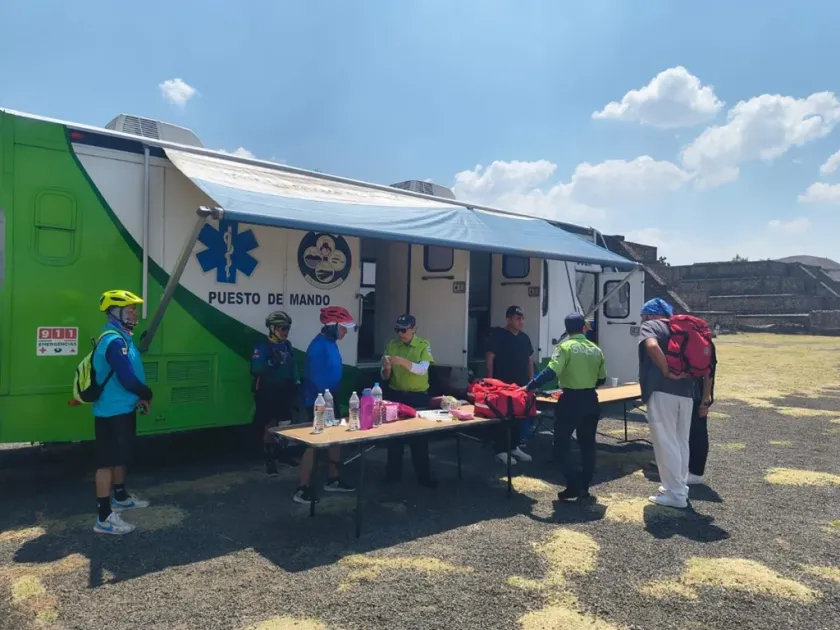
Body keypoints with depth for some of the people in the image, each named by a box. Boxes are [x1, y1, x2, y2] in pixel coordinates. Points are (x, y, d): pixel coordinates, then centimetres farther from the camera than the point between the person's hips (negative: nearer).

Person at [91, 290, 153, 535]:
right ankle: (104, 517, 2)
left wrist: (139, 397, 5)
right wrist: (147, 394, -8)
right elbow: (128, 379, -27)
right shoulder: (115, 341, -22)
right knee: (108, 461, -4)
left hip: (121, 409, 10)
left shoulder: (121, 337, 12)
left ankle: (121, 498, 39)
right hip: (112, 412, -10)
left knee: (120, 456, 23)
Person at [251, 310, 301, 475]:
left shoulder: (287, 345, 7)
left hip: (283, 392, 6)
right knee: (270, 427, 0)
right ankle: (270, 459, 12)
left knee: (286, 425, 11)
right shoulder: (262, 346, -15)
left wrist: (296, 383, 12)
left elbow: (292, 366, 17)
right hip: (267, 393, -6)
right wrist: (271, 362, -38)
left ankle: (282, 455, 29)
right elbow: (256, 370, -25)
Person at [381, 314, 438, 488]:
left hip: (418, 397, -2)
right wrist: (386, 368, -20)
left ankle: (424, 475, 18)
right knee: (394, 434, 9)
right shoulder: (391, 345, 1)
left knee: (419, 436, 6)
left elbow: (423, 369, -22)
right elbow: (385, 377, 2)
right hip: (395, 395, 2)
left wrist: (403, 361, -34)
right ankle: (393, 473, 24)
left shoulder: (424, 345, -6)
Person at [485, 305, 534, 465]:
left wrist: (531, 381, 12)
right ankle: (501, 451, 6)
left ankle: (515, 447, 24)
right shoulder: (498, 335, -10)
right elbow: (489, 358, -12)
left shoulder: (525, 338, 10)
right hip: (503, 385, -7)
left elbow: (530, 360, 17)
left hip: (522, 385, 7)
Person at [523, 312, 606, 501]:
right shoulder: (595, 349, 7)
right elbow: (601, 379, 13)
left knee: (562, 443, 5)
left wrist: (529, 387, -17)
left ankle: (574, 486, 0)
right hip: (591, 400, 6)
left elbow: (551, 372, -21)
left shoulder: (565, 347, -10)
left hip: (571, 400, -6)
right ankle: (584, 488, 19)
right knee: (587, 444, 14)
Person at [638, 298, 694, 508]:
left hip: (661, 391, -7)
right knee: (681, 442, 17)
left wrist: (666, 372, -15)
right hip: (685, 391, 7)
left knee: (665, 443, 0)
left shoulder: (649, 326, 0)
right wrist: (684, 374, 4)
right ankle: (679, 487, 28)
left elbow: (652, 346, -22)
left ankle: (675, 494, 4)